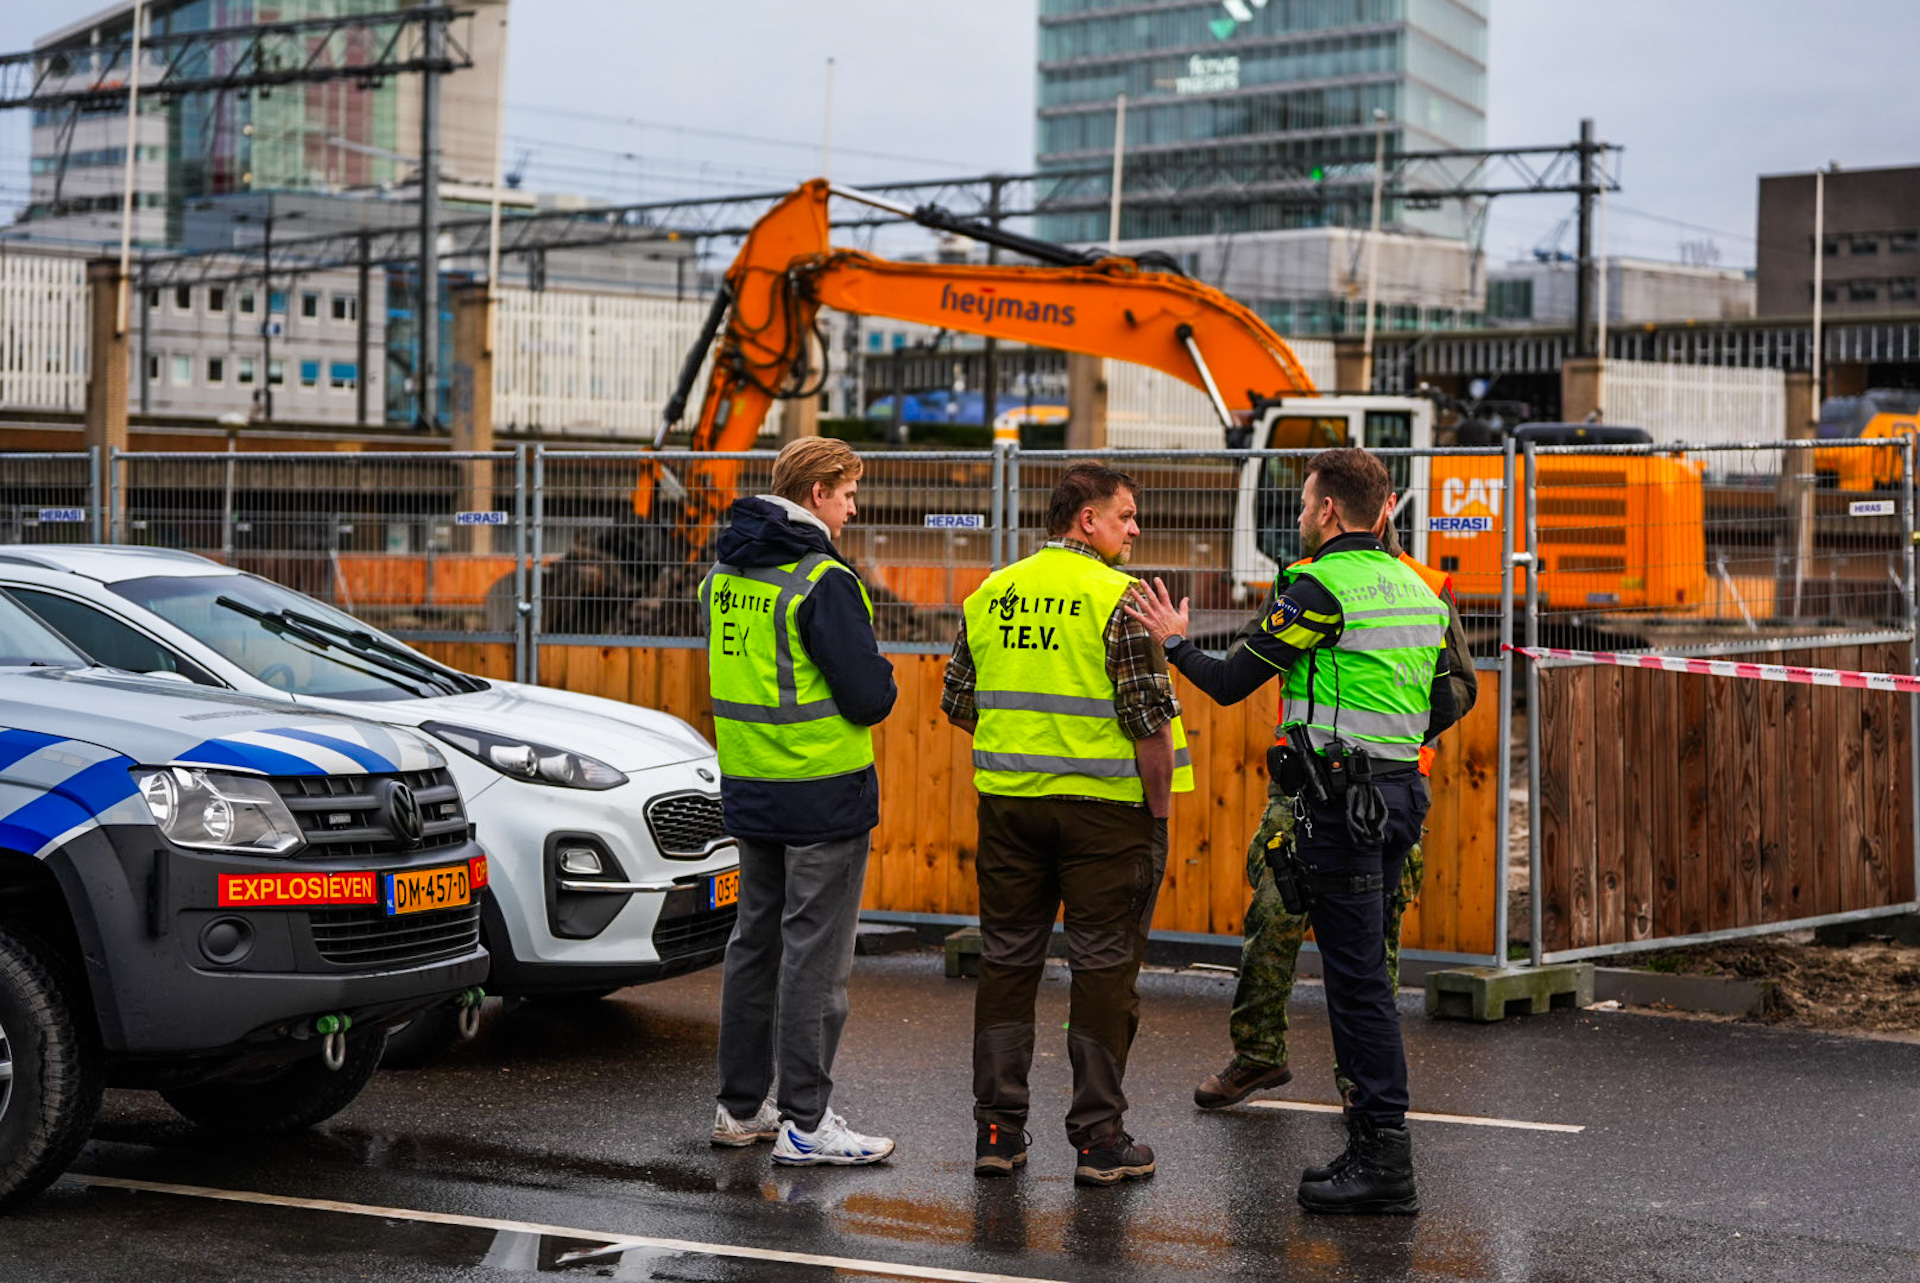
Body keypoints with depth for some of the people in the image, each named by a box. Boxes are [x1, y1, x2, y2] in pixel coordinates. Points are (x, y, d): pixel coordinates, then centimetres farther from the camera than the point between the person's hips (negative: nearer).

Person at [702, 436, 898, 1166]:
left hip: (748, 790, 8)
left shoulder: (723, 573, 9)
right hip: (823, 793, -8)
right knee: (815, 954, -3)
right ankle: (805, 1123, 0)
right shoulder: (822, 581, -17)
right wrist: (878, 682, 5)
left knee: (756, 941, 15)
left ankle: (742, 1106, 22)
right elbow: (870, 696, -18)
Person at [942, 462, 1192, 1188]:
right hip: (1103, 804, -5)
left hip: (1008, 800, 5)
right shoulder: (1118, 598, -10)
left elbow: (957, 703, 11)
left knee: (1007, 962, 11)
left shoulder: (990, 596, 7)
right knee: (1103, 968, 2)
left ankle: (998, 1129, 13)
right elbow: (1148, 717, -14)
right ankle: (1099, 1139, 5)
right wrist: (1160, 813, -6)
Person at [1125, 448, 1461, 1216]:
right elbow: (1442, 710, 20)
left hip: (1339, 799, -9)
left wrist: (1174, 641, 8)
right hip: (1398, 795, 9)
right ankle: (1375, 1144, 18)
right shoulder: (1415, 590, 14)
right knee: (1363, 970, 14)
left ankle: (1385, 1166, -6)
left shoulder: (1321, 587, -12)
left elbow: (1230, 684, -9)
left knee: (1356, 975, -7)